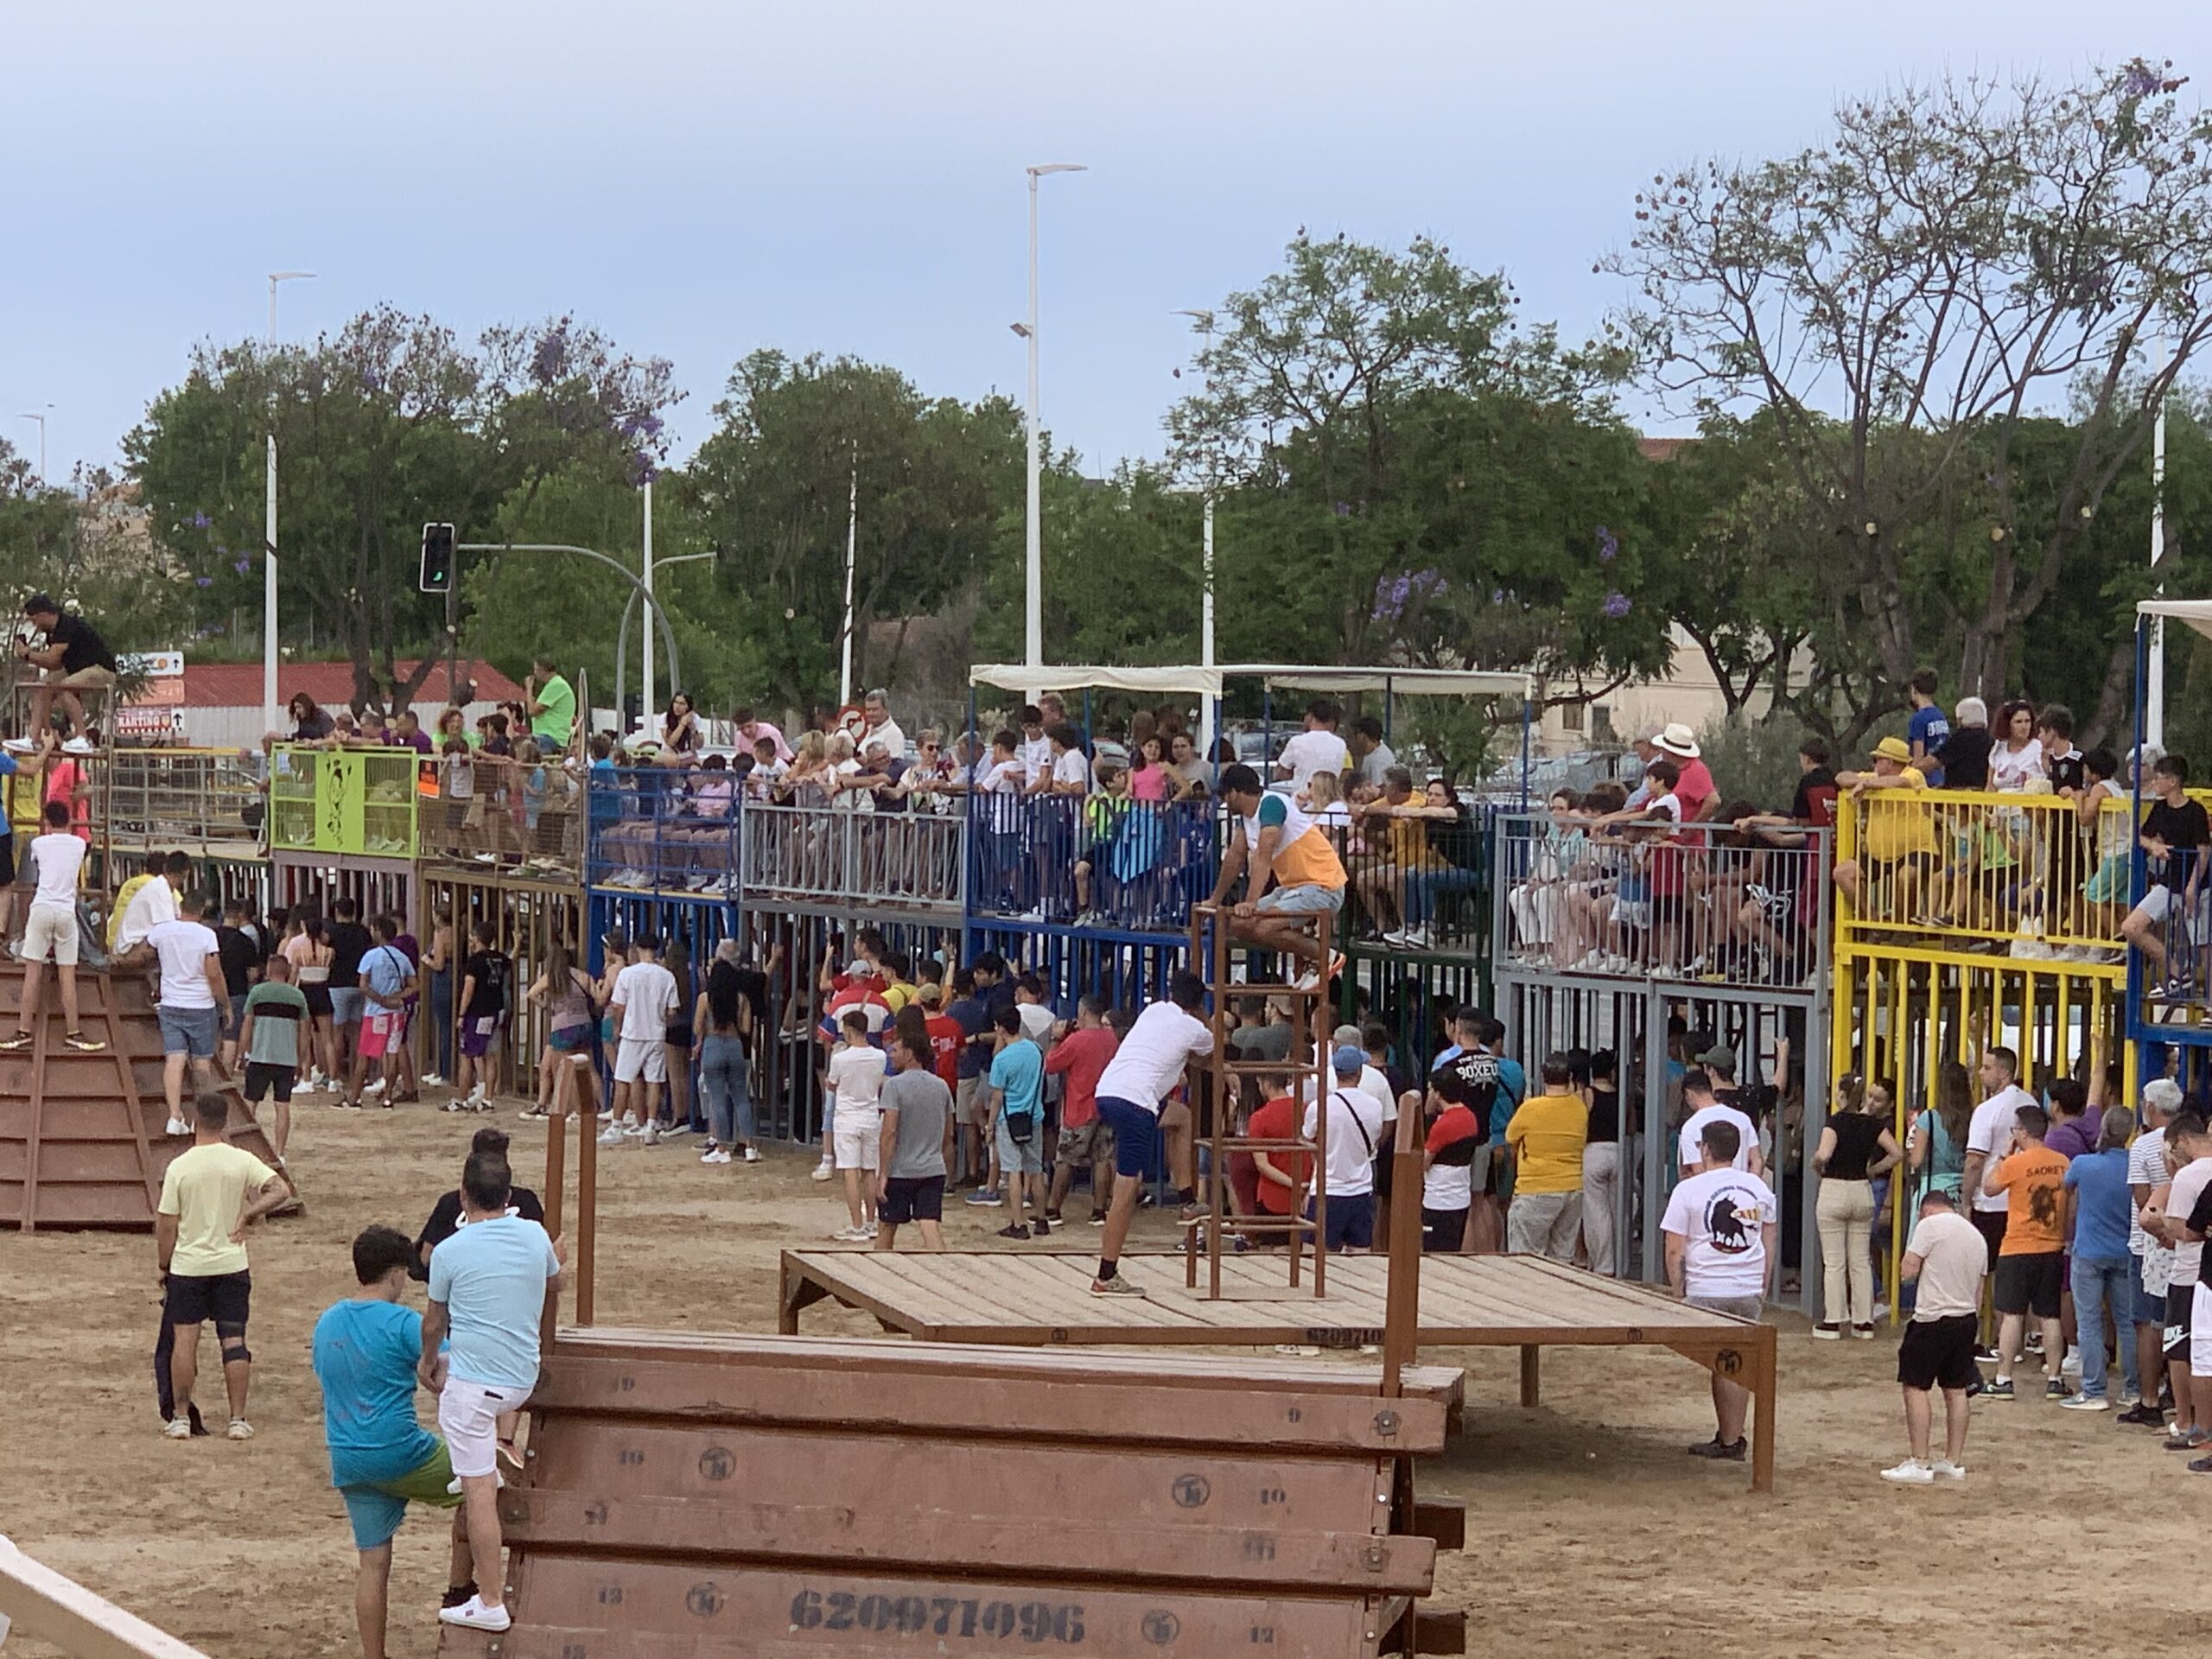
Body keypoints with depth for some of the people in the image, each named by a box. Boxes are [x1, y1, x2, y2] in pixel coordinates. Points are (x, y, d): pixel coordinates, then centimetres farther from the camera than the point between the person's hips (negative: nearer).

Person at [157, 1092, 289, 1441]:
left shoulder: (179, 1167, -8)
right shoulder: (242, 1161, -5)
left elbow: (166, 1225, -5)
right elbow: (278, 1190, -13)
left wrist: (163, 1267, 6)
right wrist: (247, 1216, -5)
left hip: (187, 1266, -1)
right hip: (231, 1264, 1)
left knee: (184, 1340, 6)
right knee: (234, 1341, 5)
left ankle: (181, 1418, 8)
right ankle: (238, 1420, 4)